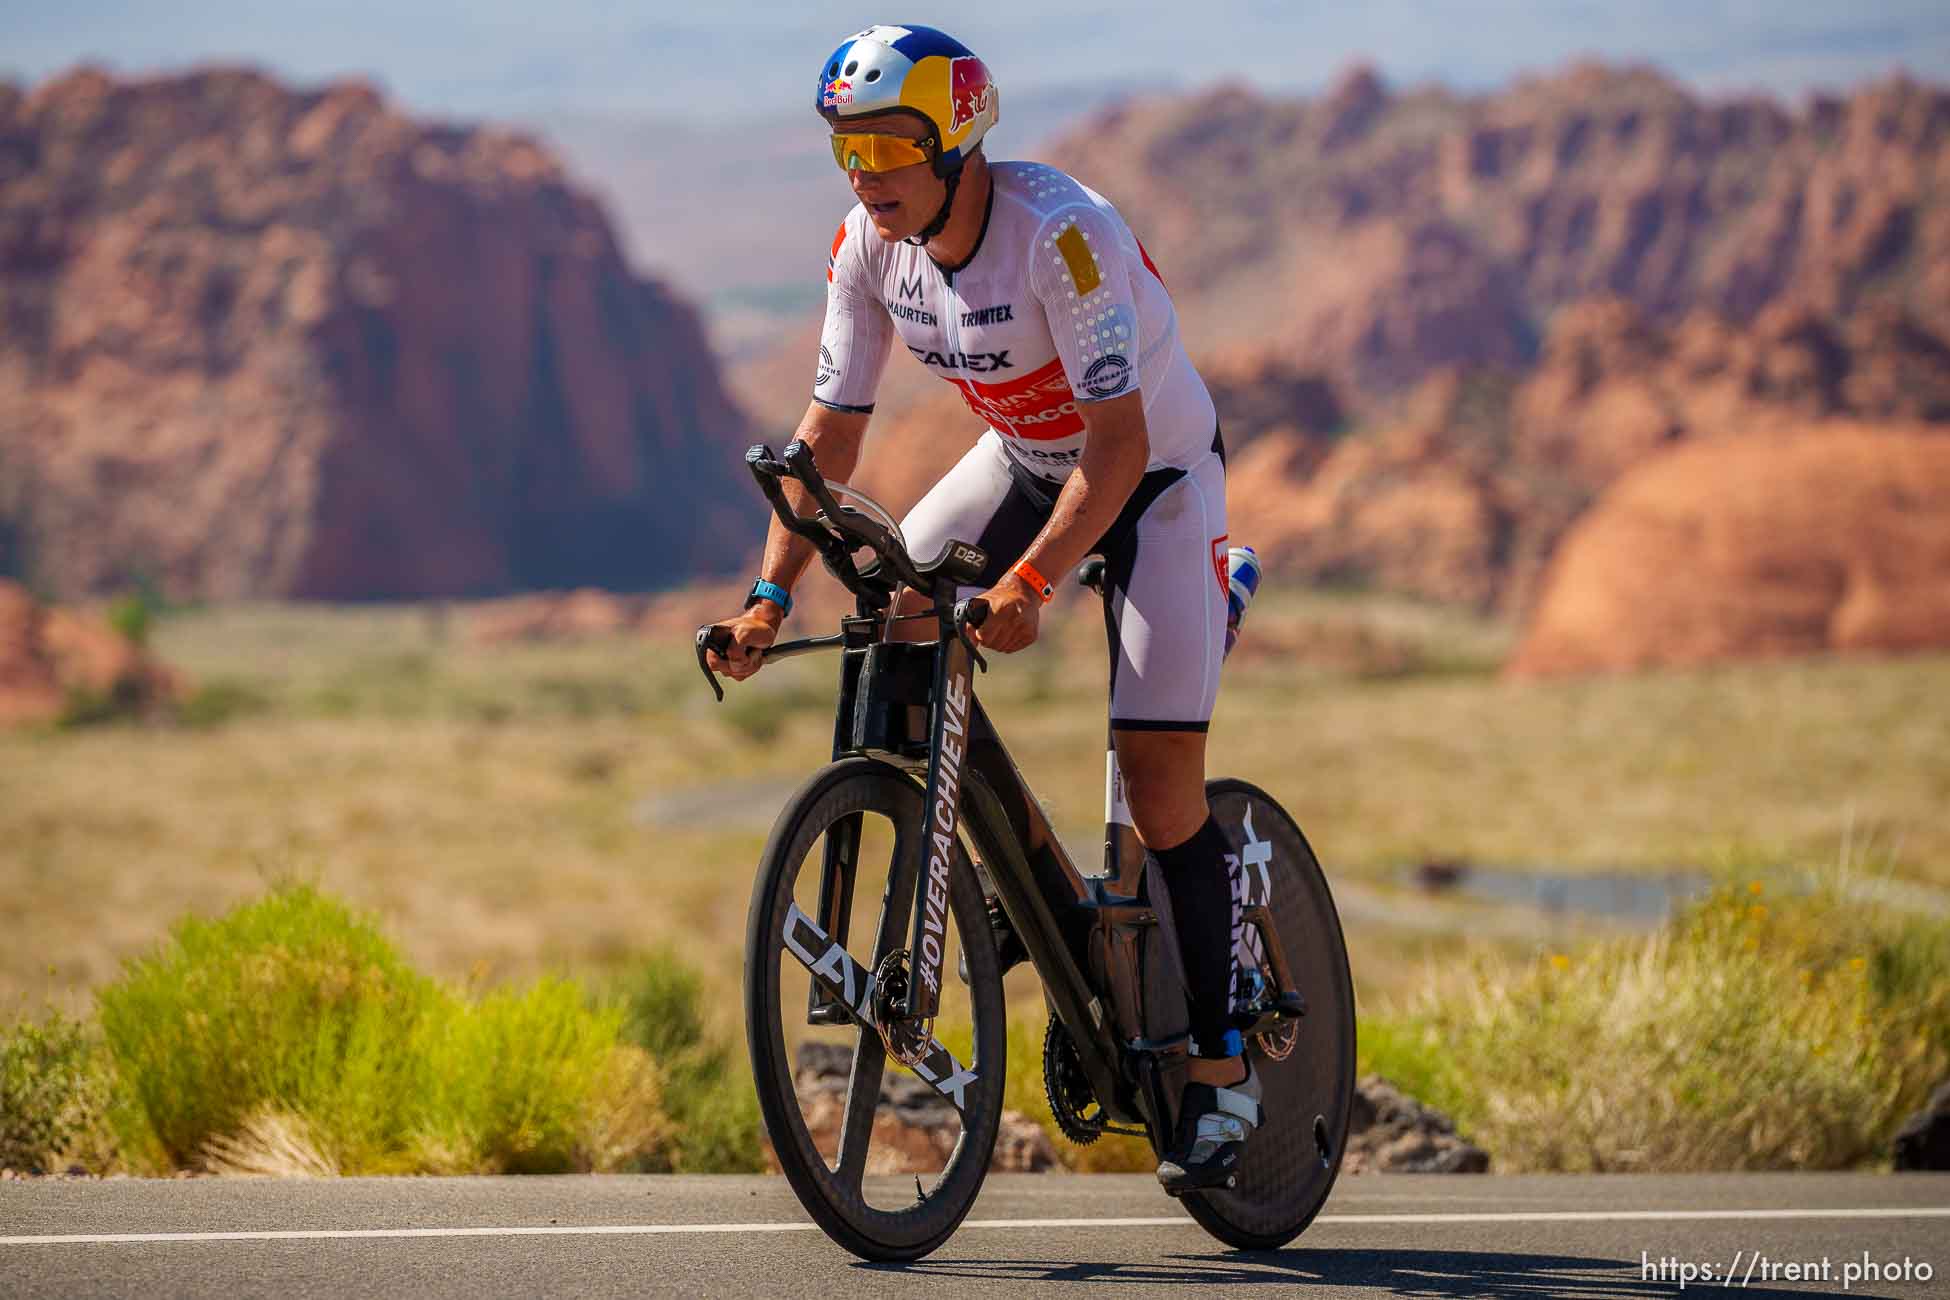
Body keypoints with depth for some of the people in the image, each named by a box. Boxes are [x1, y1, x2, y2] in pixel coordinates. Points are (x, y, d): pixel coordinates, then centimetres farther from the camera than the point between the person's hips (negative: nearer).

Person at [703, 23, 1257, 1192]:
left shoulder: (1060, 233, -33)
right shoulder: (871, 247, -13)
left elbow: (1118, 445, -35)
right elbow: (830, 433, -9)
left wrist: (1029, 580, -46)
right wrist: (773, 593, -19)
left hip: (1155, 476, -6)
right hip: (1023, 460, 6)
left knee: (1159, 765, -14)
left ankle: (1223, 1069, -3)